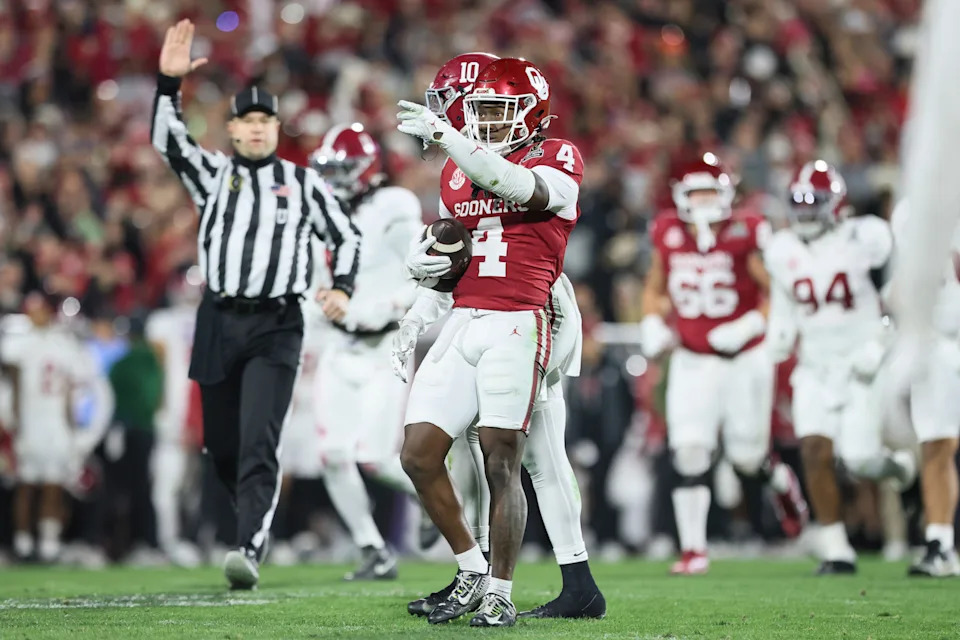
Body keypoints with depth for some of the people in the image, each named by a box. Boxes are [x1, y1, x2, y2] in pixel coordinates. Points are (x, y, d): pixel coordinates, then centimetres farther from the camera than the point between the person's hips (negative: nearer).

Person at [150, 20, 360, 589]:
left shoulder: (303, 181, 10)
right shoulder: (215, 173, 12)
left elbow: (346, 236, 15)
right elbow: (167, 140, -5)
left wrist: (341, 289, -3)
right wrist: (169, 82, -18)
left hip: (276, 328, -3)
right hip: (219, 323, 3)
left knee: (258, 445, -17)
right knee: (222, 447, 7)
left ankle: (251, 553, -26)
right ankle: (257, 515, 34)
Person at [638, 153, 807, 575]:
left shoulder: (745, 236, -13)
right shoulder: (669, 236, -1)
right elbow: (654, 291, 16)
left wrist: (749, 326, -23)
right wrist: (652, 324, -1)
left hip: (744, 359, -2)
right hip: (693, 362, 2)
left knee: (746, 458, 5)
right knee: (689, 454, -11)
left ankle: (781, 481, 42)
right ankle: (693, 549, -3)